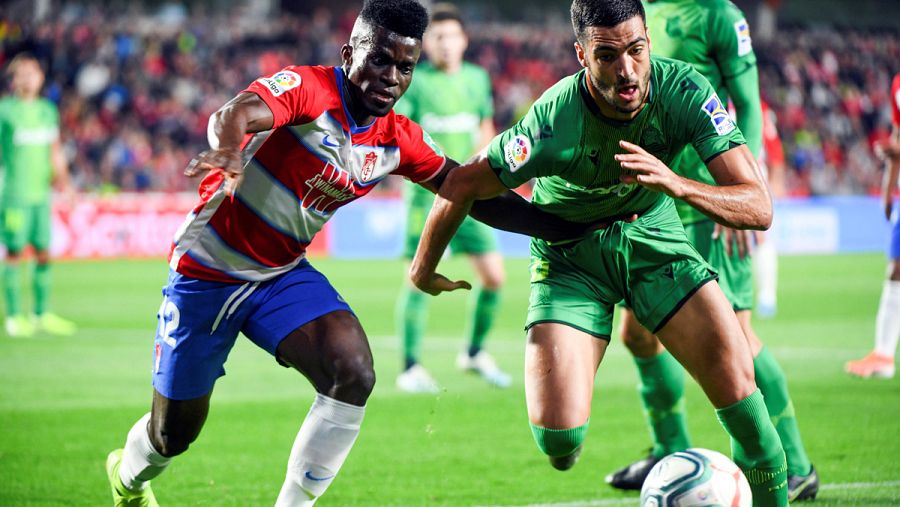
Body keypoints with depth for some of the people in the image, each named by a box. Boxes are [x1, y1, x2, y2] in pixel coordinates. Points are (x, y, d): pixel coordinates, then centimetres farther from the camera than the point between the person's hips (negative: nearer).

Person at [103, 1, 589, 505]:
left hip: (283, 274, 5)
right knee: (174, 434, 7)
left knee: (354, 374, -23)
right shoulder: (307, 89, -24)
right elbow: (234, 115, -43)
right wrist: (229, 152, -67)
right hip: (206, 272, -5)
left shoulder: (399, 141, -4)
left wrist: (569, 228, -6)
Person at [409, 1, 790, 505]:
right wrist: (423, 271, 0)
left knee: (737, 382, -18)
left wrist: (677, 185, -43)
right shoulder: (554, 123, -30)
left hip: (653, 235, 2)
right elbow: (460, 187, -15)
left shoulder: (684, 91, -24)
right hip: (569, 255, -2)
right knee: (559, 441, -14)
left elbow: (758, 207, -26)